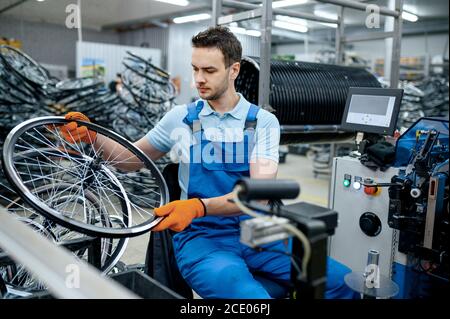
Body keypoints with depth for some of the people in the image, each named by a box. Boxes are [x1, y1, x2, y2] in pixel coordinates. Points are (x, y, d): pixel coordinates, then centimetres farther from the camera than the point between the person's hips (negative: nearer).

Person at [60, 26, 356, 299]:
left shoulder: (263, 121, 1)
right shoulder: (181, 117, 5)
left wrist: (199, 206, -29)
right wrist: (93, 135, -2)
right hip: (202, 236, -1)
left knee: (342, 281, -17)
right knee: (247, 294, -33)